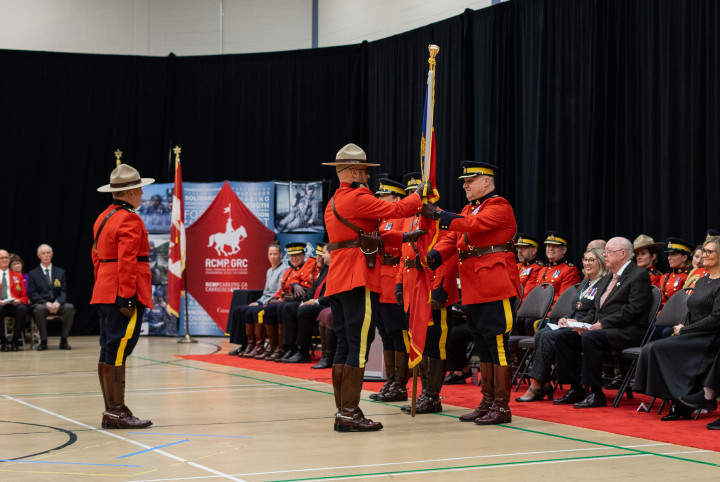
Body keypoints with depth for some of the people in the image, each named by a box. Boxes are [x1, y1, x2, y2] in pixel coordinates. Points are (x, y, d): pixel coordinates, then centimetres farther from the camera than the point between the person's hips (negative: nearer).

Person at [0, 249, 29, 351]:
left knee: (22, 309, -36)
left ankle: (15, 340, -25)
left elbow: (24, 296, 16)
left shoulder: (18, 276, 21)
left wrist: (19, 301, -8)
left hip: (14, 305, 1)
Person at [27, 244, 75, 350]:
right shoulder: (33, 274, 10)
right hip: (41, 304, -2)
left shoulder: (60, 272, 16)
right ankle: (43, 341, -24)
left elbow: (63, 292, 8)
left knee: (70, 307, -30)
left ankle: (63, 340, -21)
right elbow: (32, 294, -1)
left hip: (57, 305, 2)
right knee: (39, 309, -38)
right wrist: (46, 304, -17)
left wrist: (58, 303, -14)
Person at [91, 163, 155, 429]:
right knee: (118, 351, -8)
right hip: (123, 295, -10)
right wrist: (127, 298, -21)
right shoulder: (130, 220, -13)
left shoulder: (103, 218, 17)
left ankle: (111, 411, 16)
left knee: (108, 352, 11)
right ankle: (117, 412, -6)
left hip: (104, 293, 10)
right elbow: (127, 262, -20)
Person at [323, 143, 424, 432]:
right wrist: (420, 194, 4)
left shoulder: (333, 203, 20)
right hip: (359, 280, -10)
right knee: (359, 346, -9)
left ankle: (342, 411, 12)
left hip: (337, 281, 10)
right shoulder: (357, 198, -11)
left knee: (344, 345, 10)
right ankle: (349, 413, -10)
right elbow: (396, 209, -13)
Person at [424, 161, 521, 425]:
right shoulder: (469, 209, 20)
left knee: (497, 346, -6)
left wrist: (438, 214, -23)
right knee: (483, 347, 13)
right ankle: (487, 403, 21)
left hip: (496, 290, -9)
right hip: (473, 291, 9)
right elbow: (452, 238, 10)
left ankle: (502, 408, -2)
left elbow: (474, 224, -23)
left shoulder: (499, 206, -6)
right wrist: (433, 257, -9)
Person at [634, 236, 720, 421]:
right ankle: (679, 403, -15)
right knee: (649, 349, -15)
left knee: (657, 349, -24)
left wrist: (685, 330, -14)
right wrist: (680, 326, 4)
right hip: (691, 337, 8)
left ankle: (680, 405, -16)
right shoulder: (702, 281, 19)